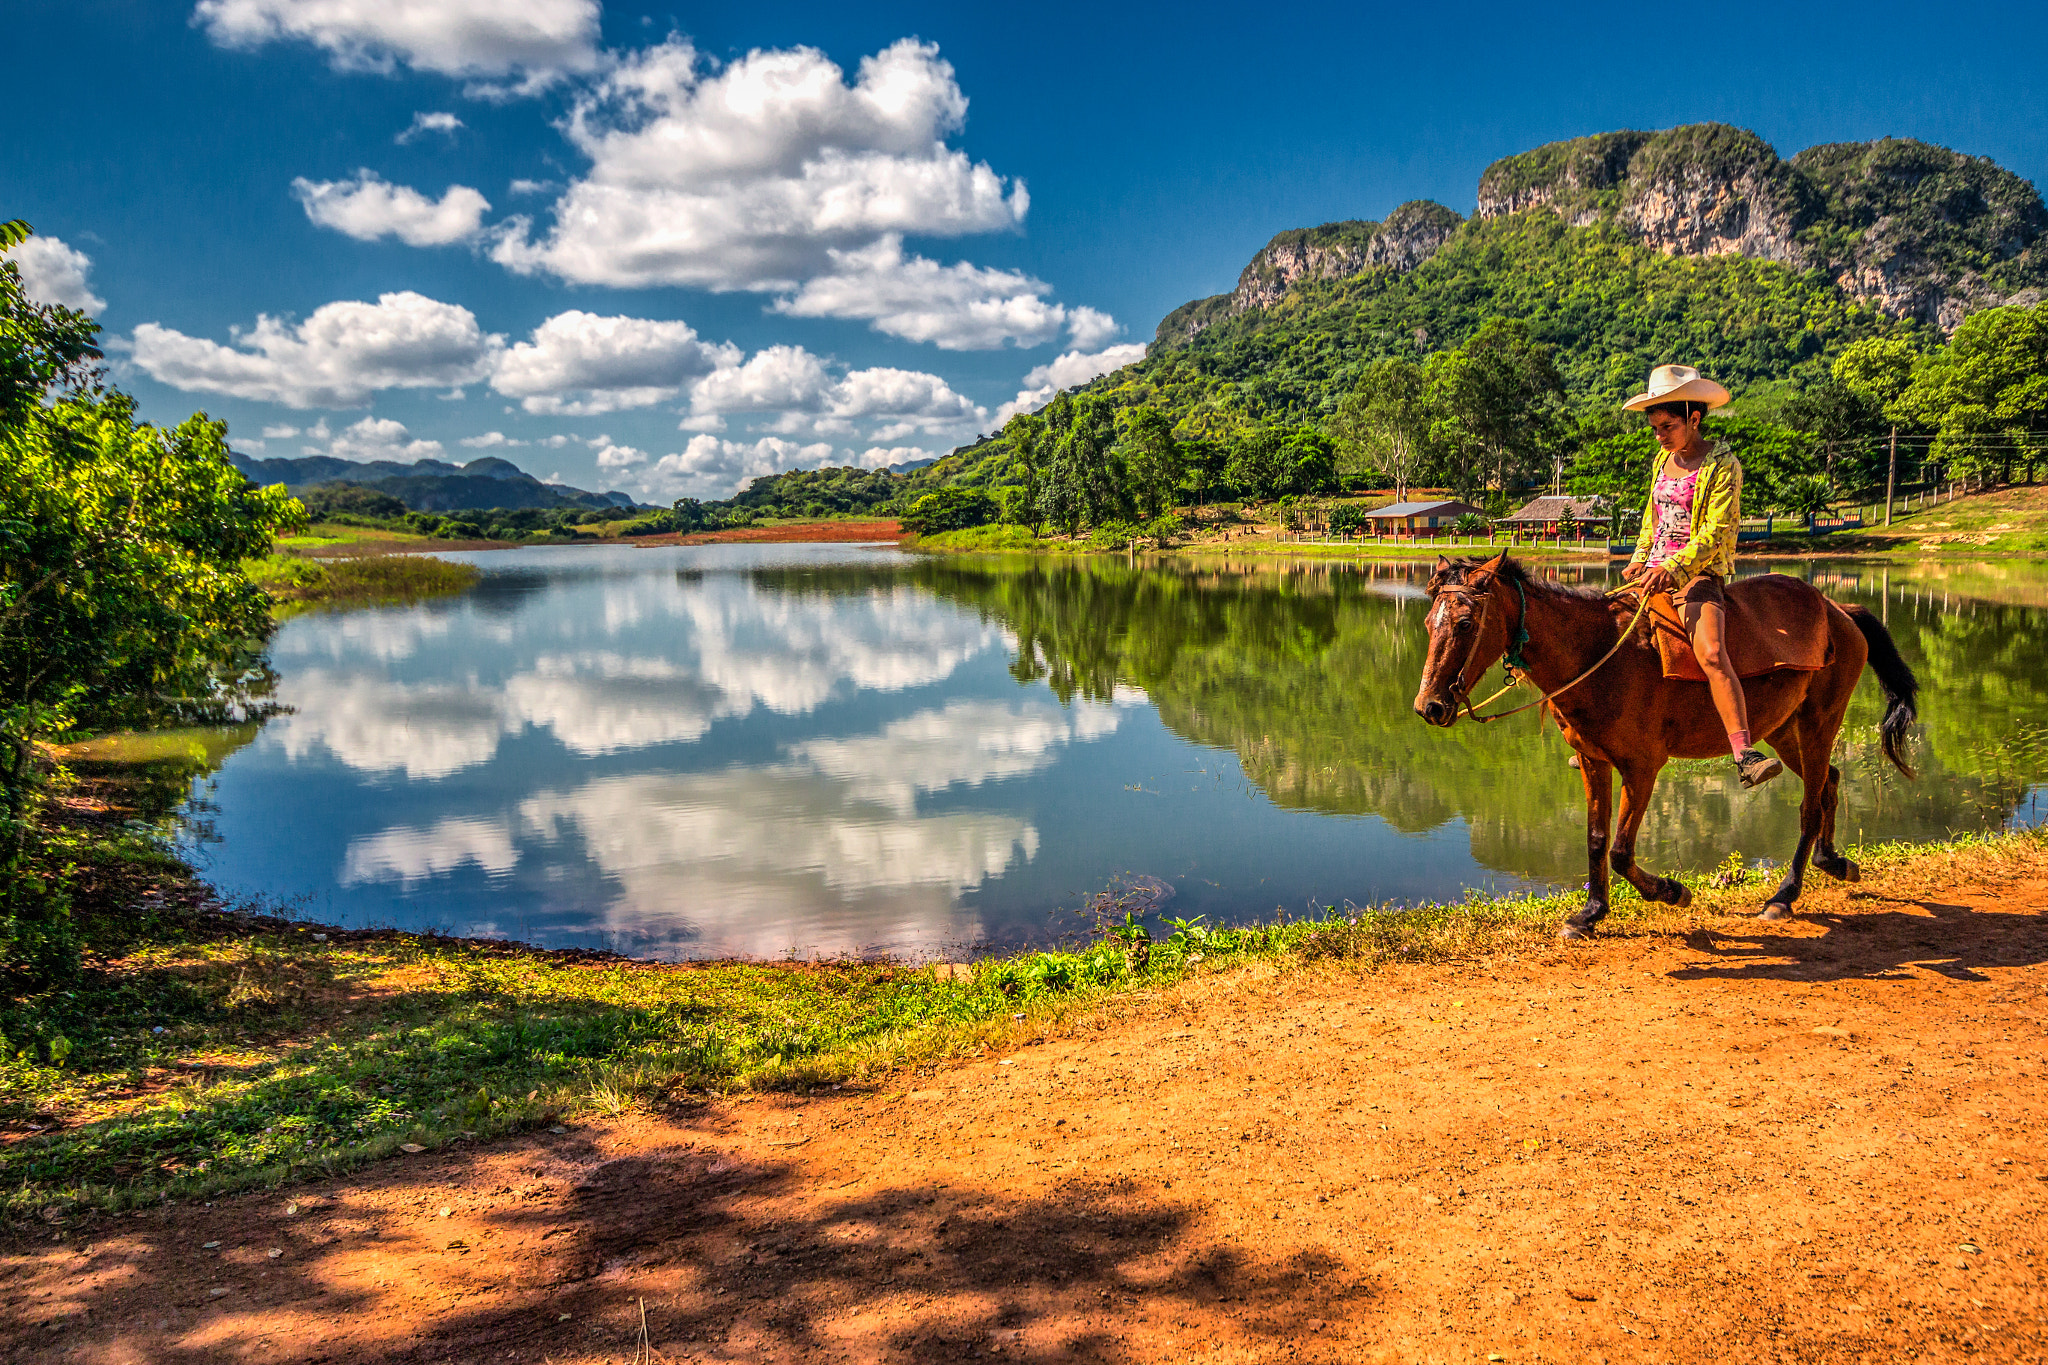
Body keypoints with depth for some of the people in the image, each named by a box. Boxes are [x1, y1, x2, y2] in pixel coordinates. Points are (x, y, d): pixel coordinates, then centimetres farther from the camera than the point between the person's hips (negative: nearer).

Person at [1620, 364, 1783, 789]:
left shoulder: (1723, 465, -7)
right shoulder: (1663, 460, 14)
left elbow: (1716, 532, -15)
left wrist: (1674, 567, -27)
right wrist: (1640, 559, 7)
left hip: (1699, 574, -7)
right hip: (1655, 572, 8)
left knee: (1711, 653, -30)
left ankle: (1744, 754, -36)